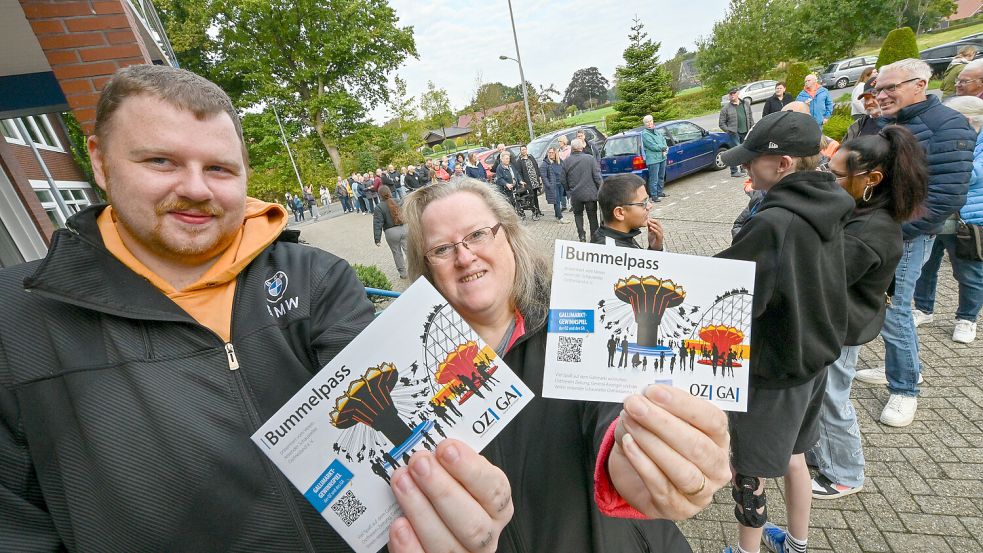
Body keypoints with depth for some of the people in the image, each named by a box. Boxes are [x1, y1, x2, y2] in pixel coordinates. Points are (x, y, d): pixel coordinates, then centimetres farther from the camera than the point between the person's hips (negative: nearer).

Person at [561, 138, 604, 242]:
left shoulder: (566, 161, -4)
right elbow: (597, 177, -10)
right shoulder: (590, 158, -10)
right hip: (590, 193, -1)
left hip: (575, 194, 1)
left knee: (578, 214, 19)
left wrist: (569, 190, 17)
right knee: (592, 216, 12)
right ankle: (594, 237, 19)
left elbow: (562, 180, 2)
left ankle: (582, 235, 9)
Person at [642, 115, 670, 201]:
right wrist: (664, 147, -7)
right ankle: (654, 195, 0)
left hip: (662, 158, 9)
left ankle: (659, 192, 29)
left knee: (661, 177, 17)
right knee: (654, 179, -7)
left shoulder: (657, 132, 14)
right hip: (653, 159, -8)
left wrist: (665, 151, -6)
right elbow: (653, 146, -18)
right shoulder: (645, 134, -12)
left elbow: (663, 140, 13)